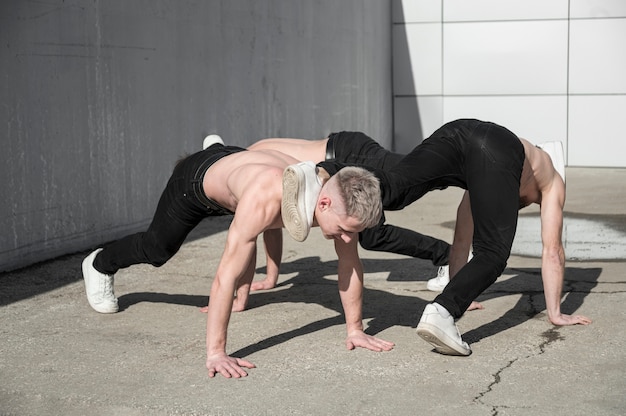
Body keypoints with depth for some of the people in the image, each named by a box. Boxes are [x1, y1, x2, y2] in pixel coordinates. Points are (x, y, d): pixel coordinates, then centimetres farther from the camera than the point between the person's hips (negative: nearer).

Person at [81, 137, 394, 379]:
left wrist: (355, 329, -16)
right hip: (196, 178, -5)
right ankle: (100, 265, 50)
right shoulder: (266, 199, -51)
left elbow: (350, 263, -19)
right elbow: (225, 277, -48)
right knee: (157, 249, 18)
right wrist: (215, 352, -46)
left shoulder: (340, 198, -34)